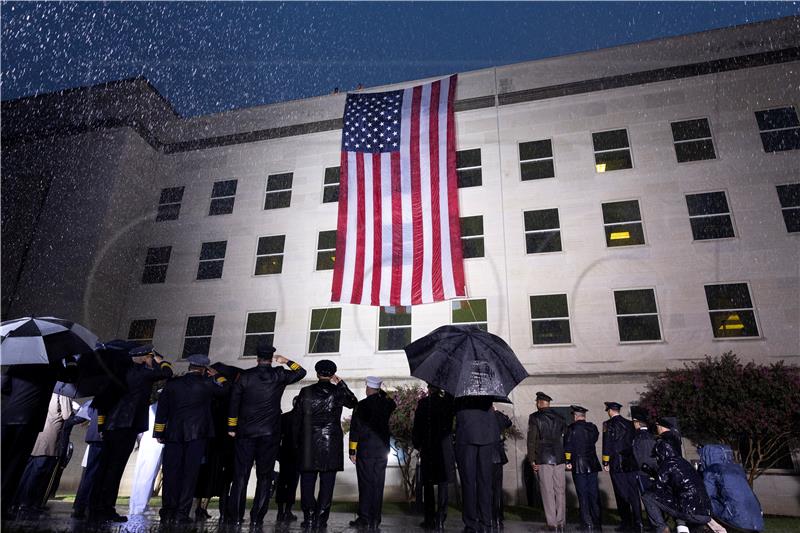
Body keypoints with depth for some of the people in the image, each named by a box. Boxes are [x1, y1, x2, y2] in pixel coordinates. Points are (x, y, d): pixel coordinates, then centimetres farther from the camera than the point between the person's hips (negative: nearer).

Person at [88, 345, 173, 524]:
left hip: (111, 427, 9)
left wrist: (102, 424, 26)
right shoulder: (141, 372, -7)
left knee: (104, 468, 9)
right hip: (126, 427, -9)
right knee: (115, 468, -5)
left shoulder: (124, 372, 18)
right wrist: (160, 360, 10)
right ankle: (106, 511, -2)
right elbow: (167, 373, -8)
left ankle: (95, 510, 14)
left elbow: (102, 398, 22)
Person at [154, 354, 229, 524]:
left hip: (173, 434, 3)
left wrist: (159, 433, 14)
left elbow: (162, 409, 8)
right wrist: (216, 375, 22)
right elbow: (226, 390, 11)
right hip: (196, 435, -3)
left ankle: (168, 512, 7)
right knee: (190, 473, 1)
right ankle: (182, 513, 1)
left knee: (171, 473, 6)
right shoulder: (206, 383, -2)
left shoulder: (172, 383, 6)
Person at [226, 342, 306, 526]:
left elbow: (234, 403, 4)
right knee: (264, 476, 6)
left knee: (241, 474, 7)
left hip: (246, 432, 1)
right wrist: (286, 362, 18)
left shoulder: (245, 376, 0)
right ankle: (257, 517, 7)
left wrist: (232, 427, 12)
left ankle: (235, 515, 8)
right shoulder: (279, 376, -2)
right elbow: (301, 372, 11)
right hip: (270, 434, -1)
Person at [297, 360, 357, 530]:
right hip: (331, 443, -1)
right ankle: (320, 521, 6)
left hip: (309, 444, 1)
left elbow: (301, 412, 8)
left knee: (307, 483, 10)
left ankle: (309, 519, 10)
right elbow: (353, 403, 13)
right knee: (327, 484, 5)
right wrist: (341, 383, 13)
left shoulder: (305, 392, -1)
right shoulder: (337, 392, -3)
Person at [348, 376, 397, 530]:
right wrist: (382, 393, 21)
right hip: (382, 450, 3)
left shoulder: (361, 405, -7)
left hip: (365, 450, -3)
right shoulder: (387, 404, 2)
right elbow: (393, 405, 29)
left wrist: (352, 451, -2)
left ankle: (364, 519, 4)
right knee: (378, 484, 7)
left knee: (365, 484, 2)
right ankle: (375, 520, 11)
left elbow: (355, 429, -7)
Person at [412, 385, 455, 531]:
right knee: (443, 482, 5)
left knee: (428, 483, 10)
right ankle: (440, 518, -3)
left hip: (427, 448, -1)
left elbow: (417, 426, -4)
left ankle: (430, 519, 13)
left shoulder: (423, 403, -5)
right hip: (445, 448, 1)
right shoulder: (448, 402, -3)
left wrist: (417, 444, 7)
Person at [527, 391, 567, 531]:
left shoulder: (535, 417, -5)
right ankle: (561, 522, 14)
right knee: (560, 491, 9)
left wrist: (532, 460, -5)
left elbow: (531, 440, -9)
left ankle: (552, 523, 3)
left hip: (543, 459, -4)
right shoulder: (559, 417, 9)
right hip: (559, 459, 4)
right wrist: (566, 458, 17)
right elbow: (565, 438, 12)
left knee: (548, 492, 1)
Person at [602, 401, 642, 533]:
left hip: (617, 464, -5)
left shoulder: (608, 424, -6)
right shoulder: (629, 423, 8)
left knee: (622, 495, 2)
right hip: (632, 463, 5)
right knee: (634, 493, 8)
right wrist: (635, 460, 20)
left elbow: (607, 445, -9)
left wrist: (605, 463, -3)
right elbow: (634, 442, 13)